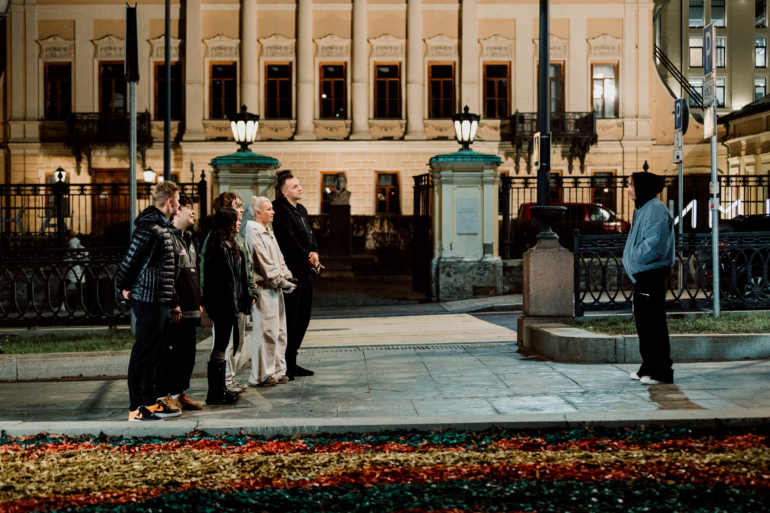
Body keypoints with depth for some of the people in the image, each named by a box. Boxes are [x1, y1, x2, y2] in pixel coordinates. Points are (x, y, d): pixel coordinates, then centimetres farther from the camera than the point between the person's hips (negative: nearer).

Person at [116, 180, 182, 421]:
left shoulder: (161, 226, 16)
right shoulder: (150, 228, -18)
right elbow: (130, 260, -18)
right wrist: (125, 287, -6)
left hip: (159, 300, 10)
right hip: (149, 300, -10)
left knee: (152, 354, 15)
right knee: (143, 354, -5)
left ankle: (151, 402, 24)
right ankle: (137, 408, 1)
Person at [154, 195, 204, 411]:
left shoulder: (188, 239, 20)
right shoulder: (168, 237, -12)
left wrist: (198, 303, 20)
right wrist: (173, 304, -20)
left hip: (190, 310, 10)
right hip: (175, 311, -10)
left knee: (188, 353, 12)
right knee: (170, 352, -6)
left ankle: (179, 393, 20)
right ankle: (164, 396, 1)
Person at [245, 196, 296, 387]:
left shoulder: (268, 233, 19)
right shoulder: (253, 233, -12)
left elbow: (279, 259, 20)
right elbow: (264, 264, -16)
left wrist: (286, 277, 6)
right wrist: (281, 282, -14)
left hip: (276, 290, 10)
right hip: (264, 290, -10)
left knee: (279, 331, 13)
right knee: (266, 332, -8)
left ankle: (277, 370, 21)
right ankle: (261, 376, -2)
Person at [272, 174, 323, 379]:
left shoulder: (301, 209, 18)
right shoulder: (281, 210, -11)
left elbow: (310, 236, 19)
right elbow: (289, 241, -18)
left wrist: (314, 253, -1)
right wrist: (308, 258, -10)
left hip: (306, 272, 9)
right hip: (291, 272, -9)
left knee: (303, 318, 12)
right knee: (289, 319, -6)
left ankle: (291, 362, 20)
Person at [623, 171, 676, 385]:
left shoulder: (655, 209, -14)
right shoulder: (643, 209, 18)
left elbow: (653, 243, -22)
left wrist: (634, 259, -13)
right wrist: (631, 261, 10)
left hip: (651, 274, -11)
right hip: (642, 274, 11)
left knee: (653, 323, -8)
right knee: (643, 321, 14)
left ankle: (661, 371, -4)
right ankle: (649, 367, 22)